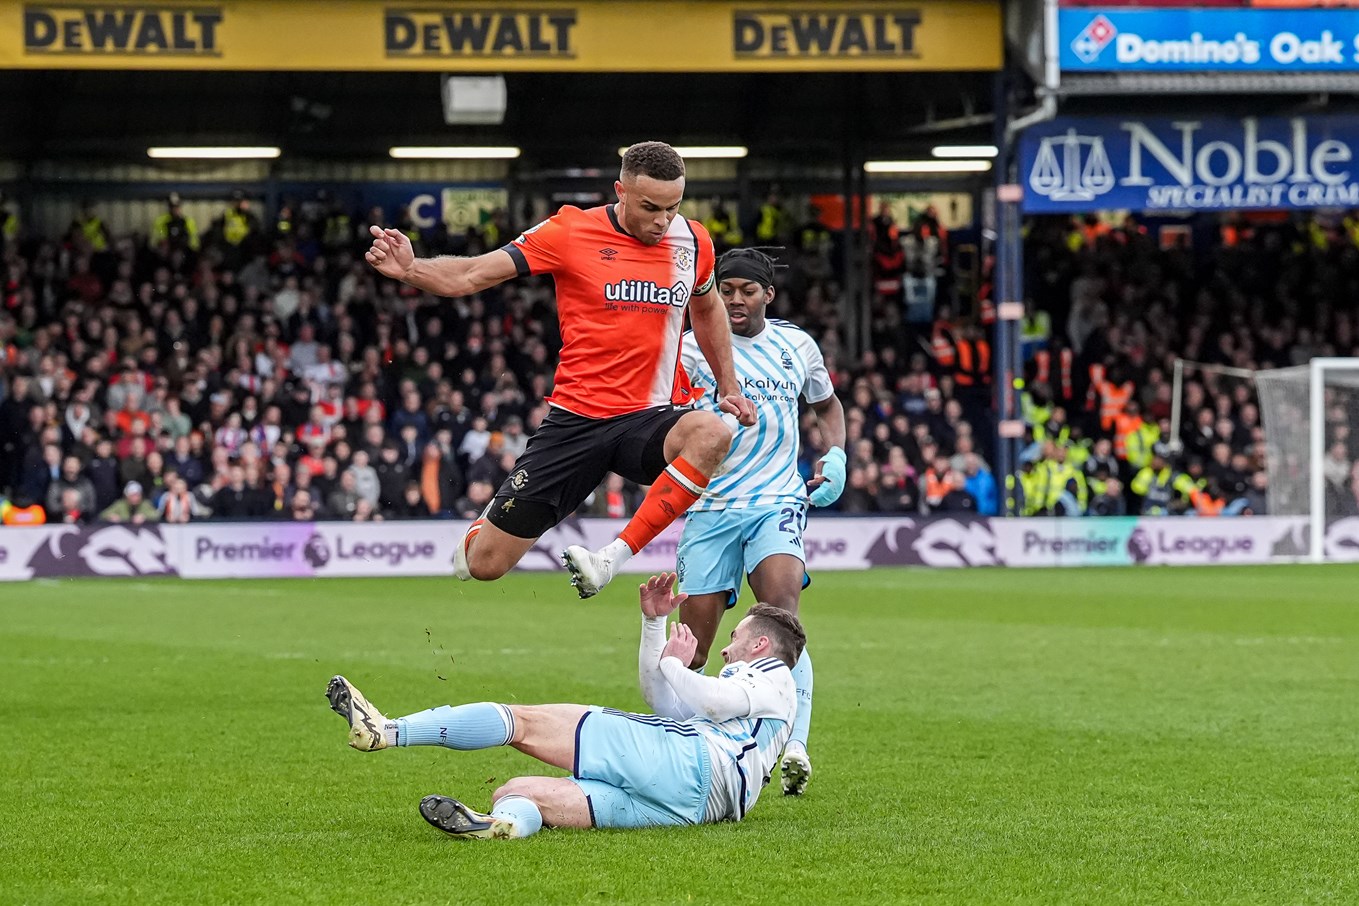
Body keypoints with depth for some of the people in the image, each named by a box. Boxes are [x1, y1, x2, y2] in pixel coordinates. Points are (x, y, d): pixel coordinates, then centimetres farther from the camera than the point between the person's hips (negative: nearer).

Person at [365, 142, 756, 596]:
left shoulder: (693, 241, 2)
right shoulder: (572, 232, -8)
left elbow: (707, 308, 24)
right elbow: (473, 275, -9)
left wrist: (729, 387, 20)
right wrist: (410, 269, -27)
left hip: (647, 421, 2)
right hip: (575, 419, -2)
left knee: (712, 434, -35)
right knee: (484, 563, -4)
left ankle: (613, 558, -27)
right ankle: (487, 524, 37)